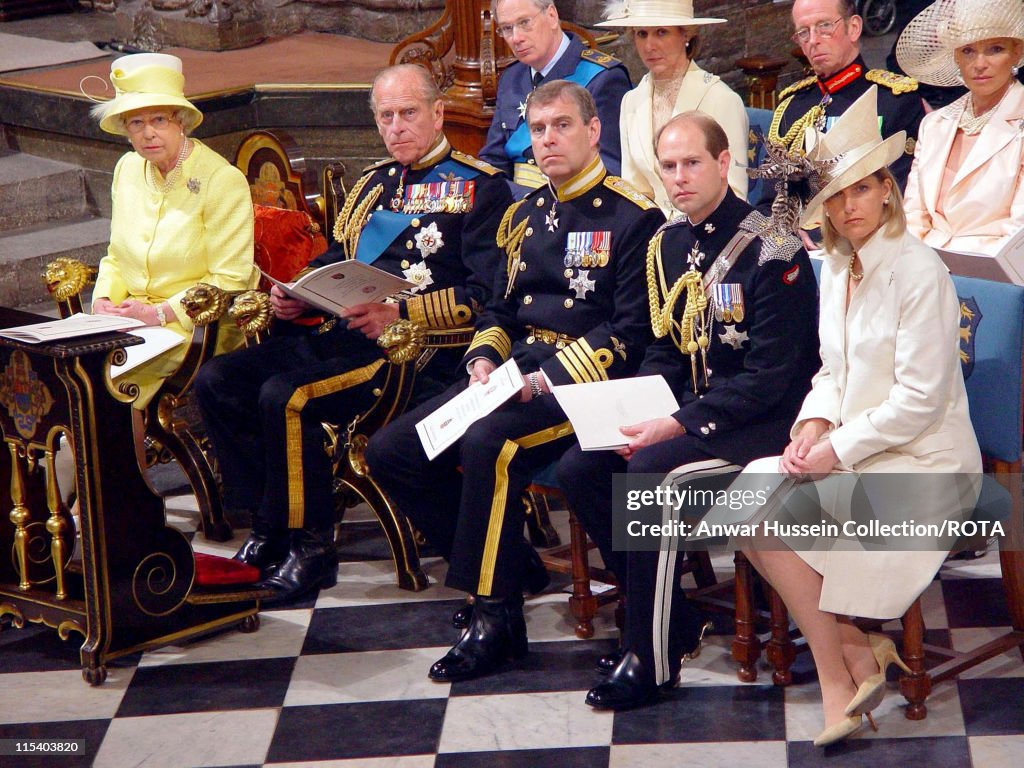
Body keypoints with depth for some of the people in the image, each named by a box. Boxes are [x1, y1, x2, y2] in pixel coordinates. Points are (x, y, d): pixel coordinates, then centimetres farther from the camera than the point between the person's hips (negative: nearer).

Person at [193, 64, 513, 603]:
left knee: (285, 397, -29)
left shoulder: (479, 187, 0)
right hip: (340, 335, 8)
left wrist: (400, 312, -21)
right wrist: (294, 296, 8)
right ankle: (267, 527, -3)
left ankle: (311, 544, -13)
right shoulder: (372, 184, 23)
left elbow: (486, 295, -11)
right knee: (217, 381, -10)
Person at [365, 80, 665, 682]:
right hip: (513, 376, 8)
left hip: (584, 383, -8)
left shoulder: (632, 216, -5)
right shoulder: (525, 216, 18)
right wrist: (484, 358, 1)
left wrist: (548, 378, -20)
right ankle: (496, 561, 2)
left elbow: (631, 333, -12)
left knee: (488, 445, -35)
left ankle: (497, 617, -23)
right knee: (391, 452, -6)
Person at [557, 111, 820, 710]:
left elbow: (769, 375, -21)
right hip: (693, 407, 8)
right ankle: (673, 617, 4)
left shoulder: (770, 250, -17)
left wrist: (680, 426, -24)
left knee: (652, 471, -30)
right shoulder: (669, 245, 7)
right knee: (580, 469, -7)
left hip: (764, 417, -8)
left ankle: (652, 656, -18)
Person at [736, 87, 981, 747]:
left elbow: (919, 399, -19)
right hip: (853, 451, 8)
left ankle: (841, 676, -4)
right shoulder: (838, 268, 10)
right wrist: (812, 427, -2)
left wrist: (836, 452, -16)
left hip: (922, 467, -8)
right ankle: (858, 653, -3)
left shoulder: (918, 272, -16)